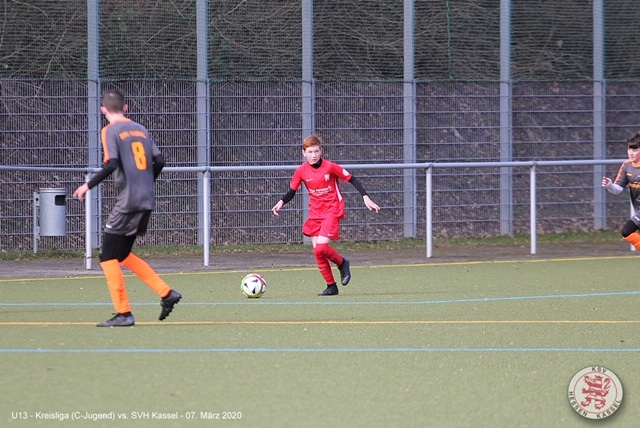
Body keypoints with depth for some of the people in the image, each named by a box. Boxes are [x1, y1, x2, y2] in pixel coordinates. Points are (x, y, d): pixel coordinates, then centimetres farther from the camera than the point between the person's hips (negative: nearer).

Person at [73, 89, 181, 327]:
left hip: (128, 201, -7)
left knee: (108, 257, 1)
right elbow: (159, 161, 10)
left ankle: (123, 314, -3)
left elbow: (112, 164, -18)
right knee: (122, 255, 20)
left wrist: (88, 185, -10)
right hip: (146, 201, 7)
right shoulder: (141, 129, 14)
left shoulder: (111, 131, -5)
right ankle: (166, 293, 12)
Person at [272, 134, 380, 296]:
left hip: (332, 210, -5)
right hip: (315, 212, 5)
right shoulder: (301, 171, -2)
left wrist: (366, 197, -11)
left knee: (321, 247, -20)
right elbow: (292, 191, 8)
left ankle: (342, 263, 11)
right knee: (317, 250, -1)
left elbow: (351, 179, -5)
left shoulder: (330, 167, -12)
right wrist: (281, 202, -12)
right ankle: (331, 286, 12)